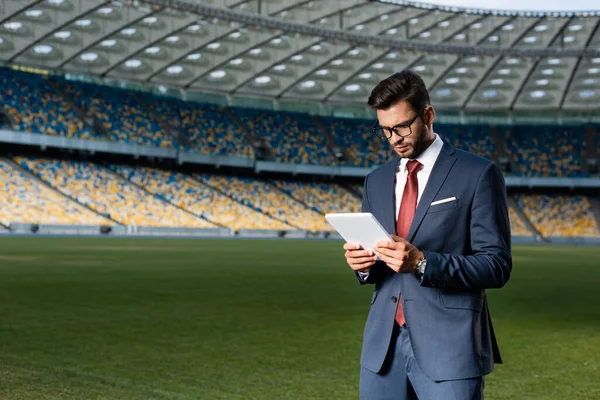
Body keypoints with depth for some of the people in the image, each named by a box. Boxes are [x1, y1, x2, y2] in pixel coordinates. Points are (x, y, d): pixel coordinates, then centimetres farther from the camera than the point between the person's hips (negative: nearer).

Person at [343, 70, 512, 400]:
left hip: (449, 347, -5)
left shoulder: (478, 174, -4)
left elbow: (497, 265, -9)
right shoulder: (377, 181, 13)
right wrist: (362, 262, -5)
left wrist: (422, 262, -21)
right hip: (383, 346, 5)